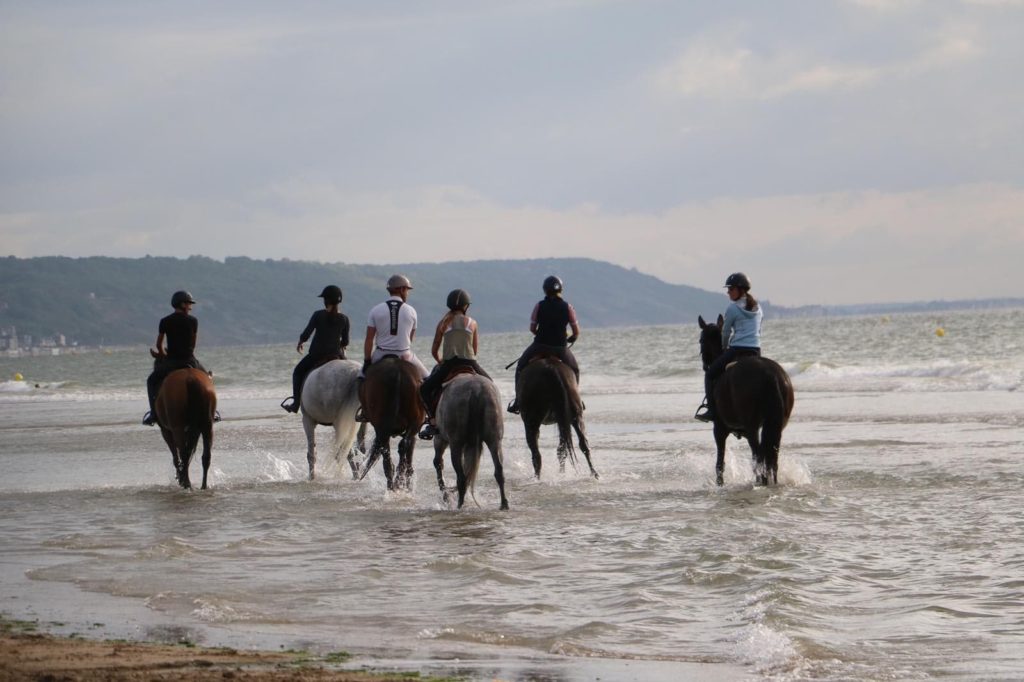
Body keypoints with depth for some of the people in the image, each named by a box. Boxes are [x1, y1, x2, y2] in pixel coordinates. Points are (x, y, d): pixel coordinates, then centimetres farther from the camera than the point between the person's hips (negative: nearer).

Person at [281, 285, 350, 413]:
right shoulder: (344, 318, -3)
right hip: (336, 354, 2)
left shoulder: (318, 315, -10)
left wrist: (300, 343, 12)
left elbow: (306, 334, -9)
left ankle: (295, 403, 16)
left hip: (317, 354, -2)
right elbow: (345, 341, 3)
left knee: (298, 371, 21)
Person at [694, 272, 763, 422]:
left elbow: (726, 332, 4)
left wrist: (725, 347, 22)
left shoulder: (733, 308, -5)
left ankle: (711, 409, 1)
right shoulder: (757, 308, 14)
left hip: (737, 350, -6)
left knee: (710, 374, 8)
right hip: (756, 351, 6)